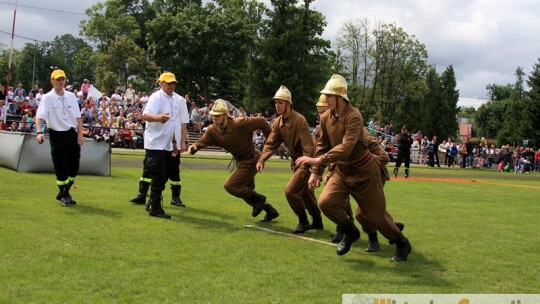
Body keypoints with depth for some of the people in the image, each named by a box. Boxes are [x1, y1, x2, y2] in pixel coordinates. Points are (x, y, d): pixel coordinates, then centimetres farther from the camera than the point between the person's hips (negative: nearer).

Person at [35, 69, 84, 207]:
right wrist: (39, 132, -31)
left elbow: (78, 117, 7)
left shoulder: (71, 96, 6)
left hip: (72, 133, 4)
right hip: (56, 135, -4)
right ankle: (64, 195, 11)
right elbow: (39, 117, -16)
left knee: (74, 165, 6)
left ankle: (64, 192, 25)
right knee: (60, 166, 0)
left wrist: (80, 134, -1)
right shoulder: (47, 98, -6)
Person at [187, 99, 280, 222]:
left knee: (230, 186, -15)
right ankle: (270, 211, 34)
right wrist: (193, 147, -40)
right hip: (240, 161, 8)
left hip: (250, 161, -8)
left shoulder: (240, 124, -25)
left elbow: (261, 122, -18)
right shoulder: (212, 130, -8)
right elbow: (202, 141, -16)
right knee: (246, 191, 19)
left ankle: (257, 199, 3)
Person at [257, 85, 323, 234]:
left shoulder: (299, 120, -23)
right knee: (305, 192, 19)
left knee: (290, 190, -14)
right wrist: (262, 160, -15)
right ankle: (317, 221, 36)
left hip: (306, 162, -8)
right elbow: (271, 143, 0)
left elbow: (308, 147, -25)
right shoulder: (277, 123, 0)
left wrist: (303, 168, -28)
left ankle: (303, 221, 4)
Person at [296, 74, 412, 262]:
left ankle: (402, 243, 28)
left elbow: (346, 147, -33)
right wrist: (315, 172, 3)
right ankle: (350, 232, 11)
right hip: (341, 171, 6)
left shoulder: (353, 116, -23)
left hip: (363, 171, -6)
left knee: (374, 214, 1)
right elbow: (322, 146, 8)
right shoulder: (325, 118, -1)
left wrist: (318, 160, -39)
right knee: (325, 202, -16)